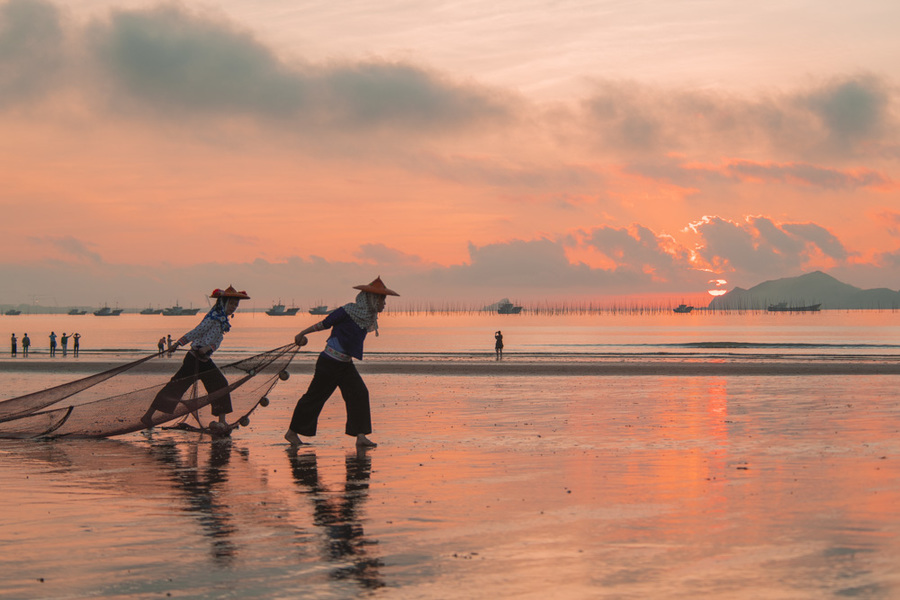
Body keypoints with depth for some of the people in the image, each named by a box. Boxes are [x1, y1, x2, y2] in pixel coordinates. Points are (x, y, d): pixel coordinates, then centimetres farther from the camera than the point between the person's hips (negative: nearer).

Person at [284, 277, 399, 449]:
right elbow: (324, 324, -8)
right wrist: (302, 334, 1)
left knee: (359, 394, -7)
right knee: (315, 396, 1)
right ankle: (292, 432, 15)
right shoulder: (348, 311, -19)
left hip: (345, 364, 7)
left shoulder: (369, 317, 5)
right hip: (329, 362, -7)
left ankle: (360, 436, -9)